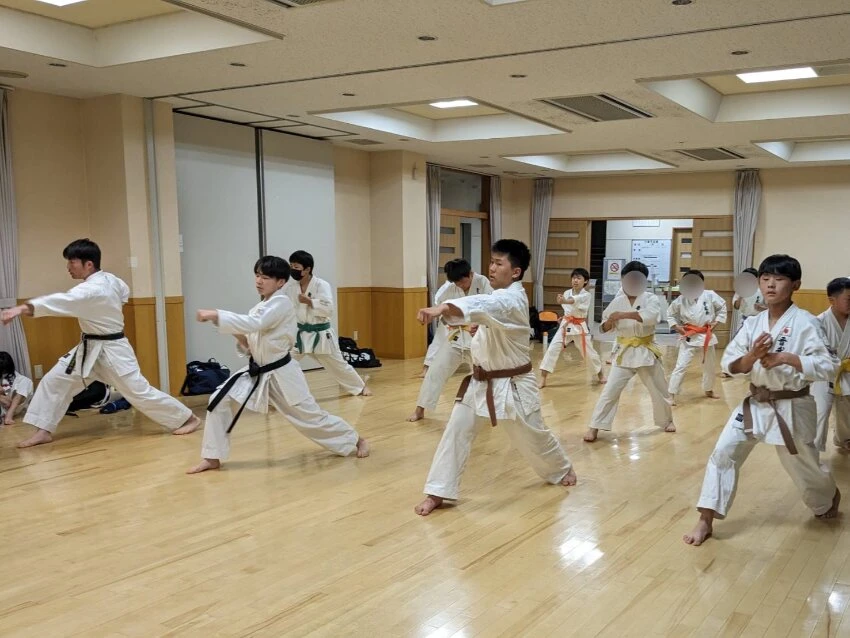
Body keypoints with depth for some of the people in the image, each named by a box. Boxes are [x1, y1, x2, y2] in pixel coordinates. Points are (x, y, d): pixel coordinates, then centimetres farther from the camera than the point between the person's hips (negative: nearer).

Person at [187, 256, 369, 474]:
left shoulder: (282, 303, -18)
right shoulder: (260, 307, 8)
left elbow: (254, 324, -34)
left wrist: (216, 315, -35)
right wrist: (242, 340, -7)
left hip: (281, 374, -7)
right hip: (257, 371, 8)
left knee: (310, 415, 2)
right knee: (219, 402, -3)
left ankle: (356, 440, 23)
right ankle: (212, 458, 8)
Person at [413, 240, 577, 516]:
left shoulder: (511, 299, -26)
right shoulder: (500, 295, 4)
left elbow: (480, 305, -47)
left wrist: (442, 309, -63)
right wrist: (475, 326, -4)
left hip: (511, 383, -7)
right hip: (481, 380, 7)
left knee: (532, 435, 13)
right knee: (456, 431, -3)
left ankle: (562, 469, 43)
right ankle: (437, 493, 2)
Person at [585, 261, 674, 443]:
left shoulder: (650, 299, -7)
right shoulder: (617, 301, -1)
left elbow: (650, 316, -29)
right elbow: (605, 328, 2)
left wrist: (624, 315, -36)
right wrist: (609, 322, -22)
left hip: (646, 351, 0)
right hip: (624, 352, 1)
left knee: (659, 389, 16)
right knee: (611, 390, -7)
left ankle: (666, 420, 41)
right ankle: (594, 427, -3)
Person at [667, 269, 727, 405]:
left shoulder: (710, 295, -12)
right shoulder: (681, 300, -13)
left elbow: (722, 307, 3)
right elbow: (670, 313, 2)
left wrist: (716, 322, -3)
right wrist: (676, 326, -9)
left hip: (706, 336, 3)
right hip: (689, 338, -3)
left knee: (709, 366, 20)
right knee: (681, 366, -11)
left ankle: (709, 391, 43)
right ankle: (671, 394, -6)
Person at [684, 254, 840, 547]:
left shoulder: (805, 323, -13)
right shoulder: (753, 324, 1)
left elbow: (828, 368, -17)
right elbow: (729, 364, -3)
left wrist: (787, 358, -27)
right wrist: (753, 355, -22)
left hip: (791, 408, -4)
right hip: (755, 404, 4)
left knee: (804, 469, 15)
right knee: (723, 453, -6)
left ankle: (829, 498, 51)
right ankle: (705, 521, 2)